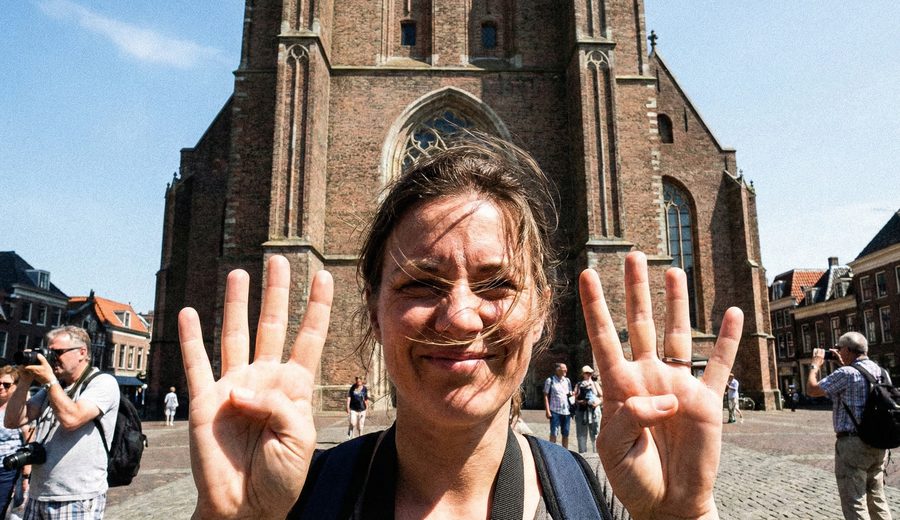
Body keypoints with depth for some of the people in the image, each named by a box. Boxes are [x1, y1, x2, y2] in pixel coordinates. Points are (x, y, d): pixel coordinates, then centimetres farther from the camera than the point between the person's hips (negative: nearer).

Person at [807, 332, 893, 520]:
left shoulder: (846, 373, -18)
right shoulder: (881, 371, 7)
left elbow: (812, 390, -8)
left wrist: (815, 365, 5)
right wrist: (844, 364, 22)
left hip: (852, 444, -8)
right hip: (877, 443, 8)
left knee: (855, 505, -2)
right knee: (877, 499, 19)